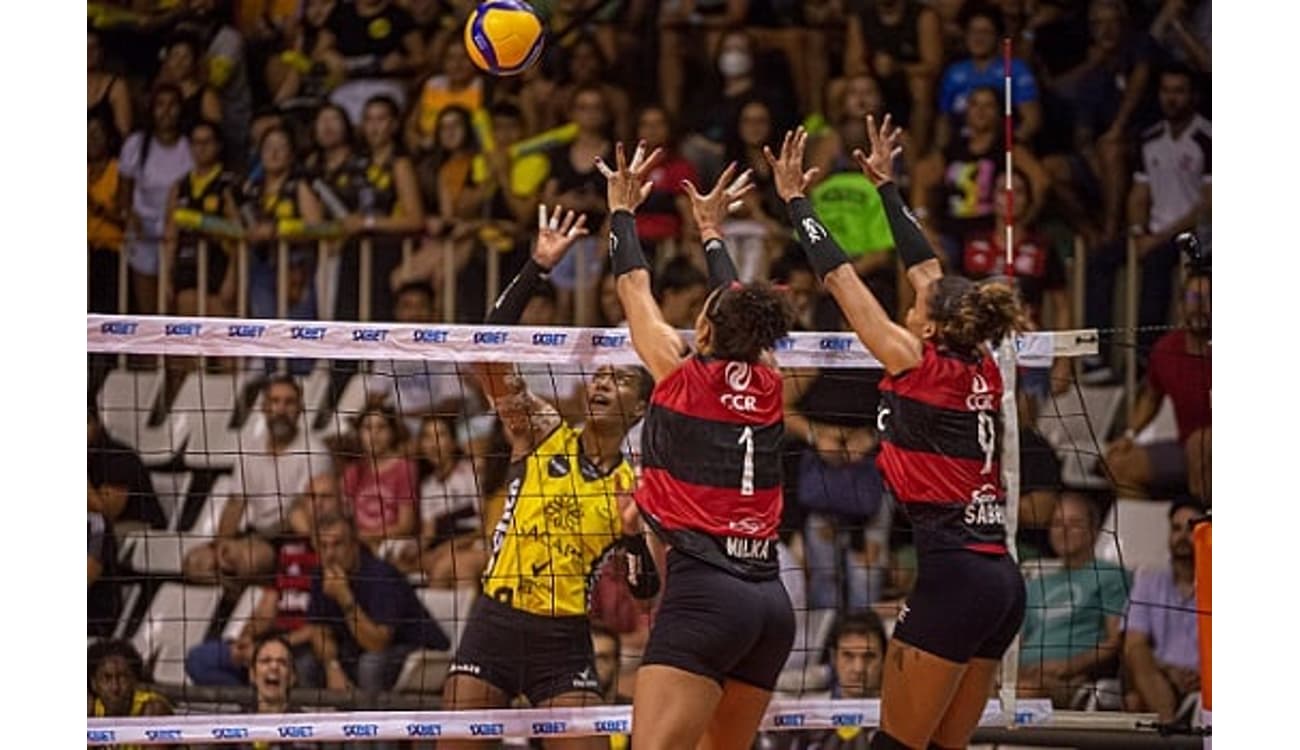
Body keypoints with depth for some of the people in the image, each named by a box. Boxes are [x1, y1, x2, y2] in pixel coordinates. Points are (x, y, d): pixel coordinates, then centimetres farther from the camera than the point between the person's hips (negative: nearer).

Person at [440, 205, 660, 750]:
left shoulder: (635, 486, 4)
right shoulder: (542, 434, 1)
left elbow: (646, 590, 6)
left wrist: (634, 535, -13)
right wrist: (537, 268, -17)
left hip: (564, 638, 1)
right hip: (495, 622, -1)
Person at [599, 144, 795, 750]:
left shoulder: (685, 376, -1)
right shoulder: (768, 385, 12)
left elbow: (634, 287, 14)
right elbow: (739, 307, 31)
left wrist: (621, 207, 29)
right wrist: (711, 229, 46)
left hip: (703, 592, -7)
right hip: (771, 602, 7)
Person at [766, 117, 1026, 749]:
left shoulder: (918, 366, -6)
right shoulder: (983, 372, 11)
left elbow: (840, 279, 0)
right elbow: (925, 270, 22)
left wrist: (796, 200, 9)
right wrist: (886, 186, 32)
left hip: (951, 577, -8)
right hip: (1002, 580, 8)